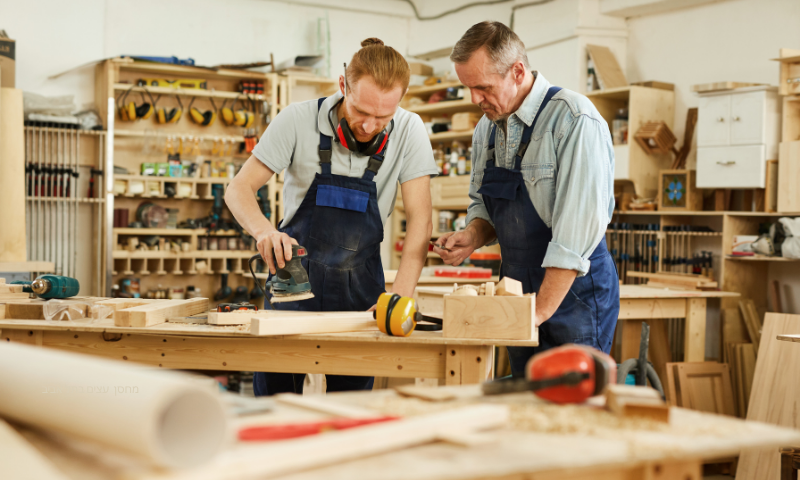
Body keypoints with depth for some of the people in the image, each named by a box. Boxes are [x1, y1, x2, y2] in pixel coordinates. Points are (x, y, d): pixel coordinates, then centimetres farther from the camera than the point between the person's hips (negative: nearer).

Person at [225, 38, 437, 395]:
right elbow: (239, 190, -10)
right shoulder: (298, 120, -14)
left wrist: (400, 297, -24)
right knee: (272, 395, 3)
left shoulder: (409, 133, -11)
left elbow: (419, 221, -12)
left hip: (359, 286, 1)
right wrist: (265, 231, -31)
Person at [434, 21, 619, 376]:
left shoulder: (575, 121, -17)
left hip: (574, 294, -7)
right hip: (518, 291, 7)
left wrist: (539, 313, -22)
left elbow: (578, 227, -22)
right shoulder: (487, 128, 7)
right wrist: (473, 236, -4)